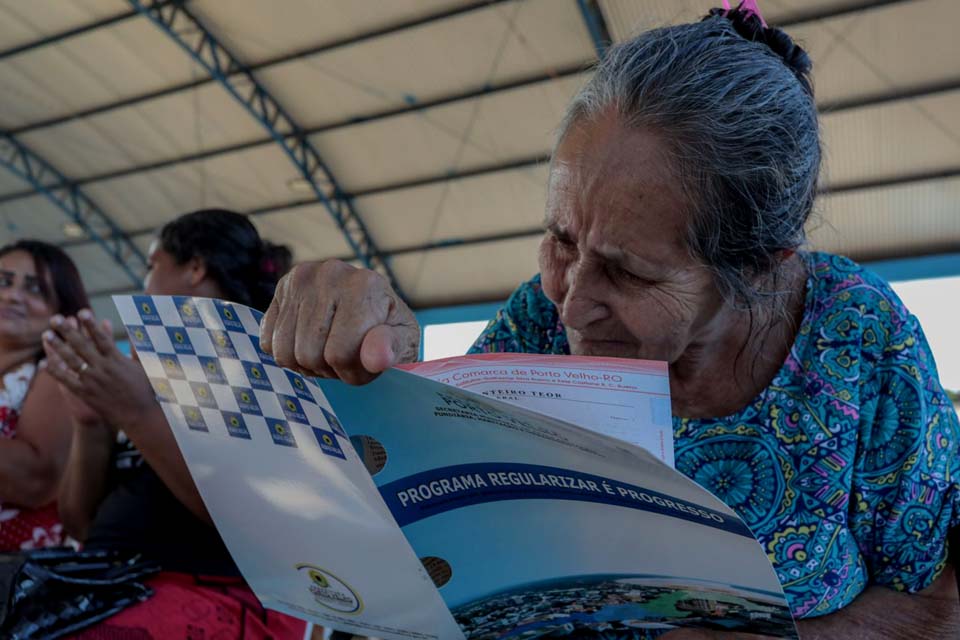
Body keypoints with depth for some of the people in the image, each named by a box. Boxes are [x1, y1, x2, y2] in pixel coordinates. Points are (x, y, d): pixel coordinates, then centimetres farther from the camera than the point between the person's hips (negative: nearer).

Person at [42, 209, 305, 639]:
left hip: (218, 599, -6)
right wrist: (91, 425, 0)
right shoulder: (151, 375, 18)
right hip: (109, 594, 7)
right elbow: (81, 524, 16)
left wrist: (139, 415, -18)